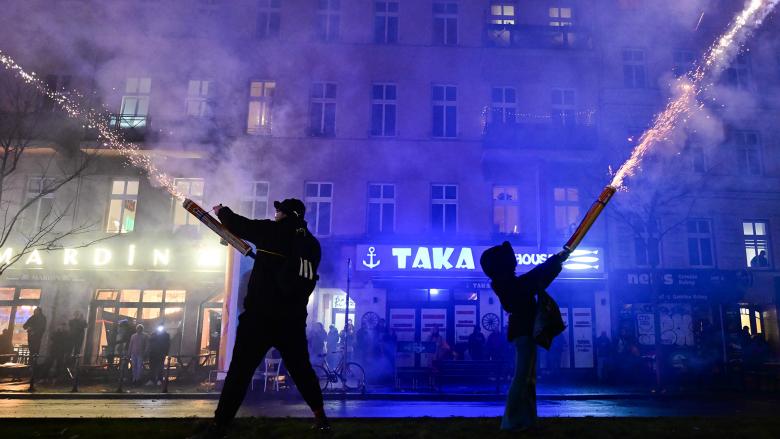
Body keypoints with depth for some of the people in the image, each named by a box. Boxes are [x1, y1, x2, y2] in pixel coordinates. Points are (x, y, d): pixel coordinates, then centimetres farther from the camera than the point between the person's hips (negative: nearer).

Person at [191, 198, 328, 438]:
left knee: (240, 370, -1)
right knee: (301, 368, 17)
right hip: (293, 318, 5)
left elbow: (240, 225, 9)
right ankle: (320, 416, 21)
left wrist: (222, 211, 28)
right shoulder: (313, 244, 11)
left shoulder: (274, 231, -2)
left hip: (261, 315, -5)